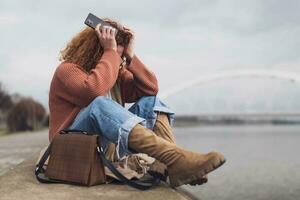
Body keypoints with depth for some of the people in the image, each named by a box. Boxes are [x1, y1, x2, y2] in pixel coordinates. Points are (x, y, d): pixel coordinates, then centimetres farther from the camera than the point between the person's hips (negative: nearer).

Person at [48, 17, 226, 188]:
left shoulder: (117, 72, 13)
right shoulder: (68, 70, -7)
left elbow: (151, 88, -1)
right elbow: (94, 90, -29)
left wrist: (130, 56, -8)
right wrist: (110, 51, -19)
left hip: (110, 146, 7)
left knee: (150, 100, -5)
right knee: (100, 105, -35)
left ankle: (175, 167, -29)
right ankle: (177, 159, -47)